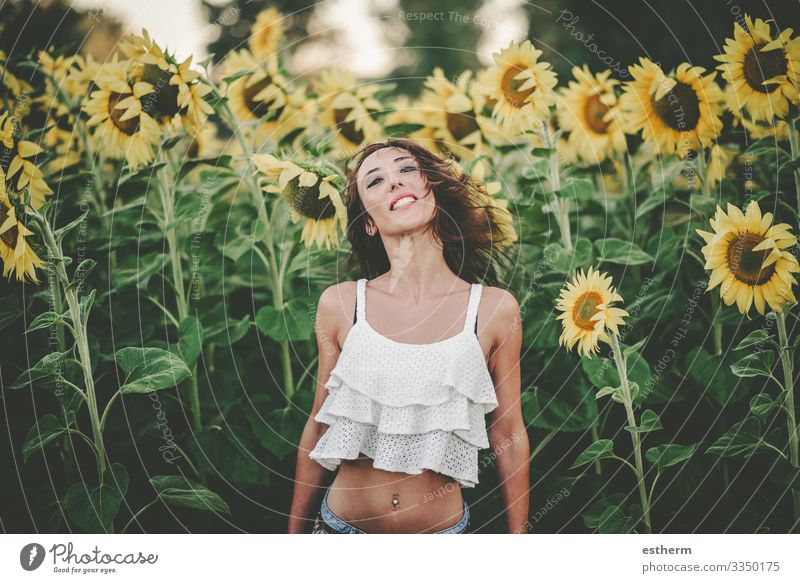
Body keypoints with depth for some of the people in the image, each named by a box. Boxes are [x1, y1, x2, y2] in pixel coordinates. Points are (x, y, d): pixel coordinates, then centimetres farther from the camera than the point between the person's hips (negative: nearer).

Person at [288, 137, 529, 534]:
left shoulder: (495, 310, -7)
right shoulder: (339, 305, -5)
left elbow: (510, 437, 1)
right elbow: (317, 427, 3)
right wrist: (294, 534, 7)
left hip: (442, 531, 0)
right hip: (340, 527, 0)